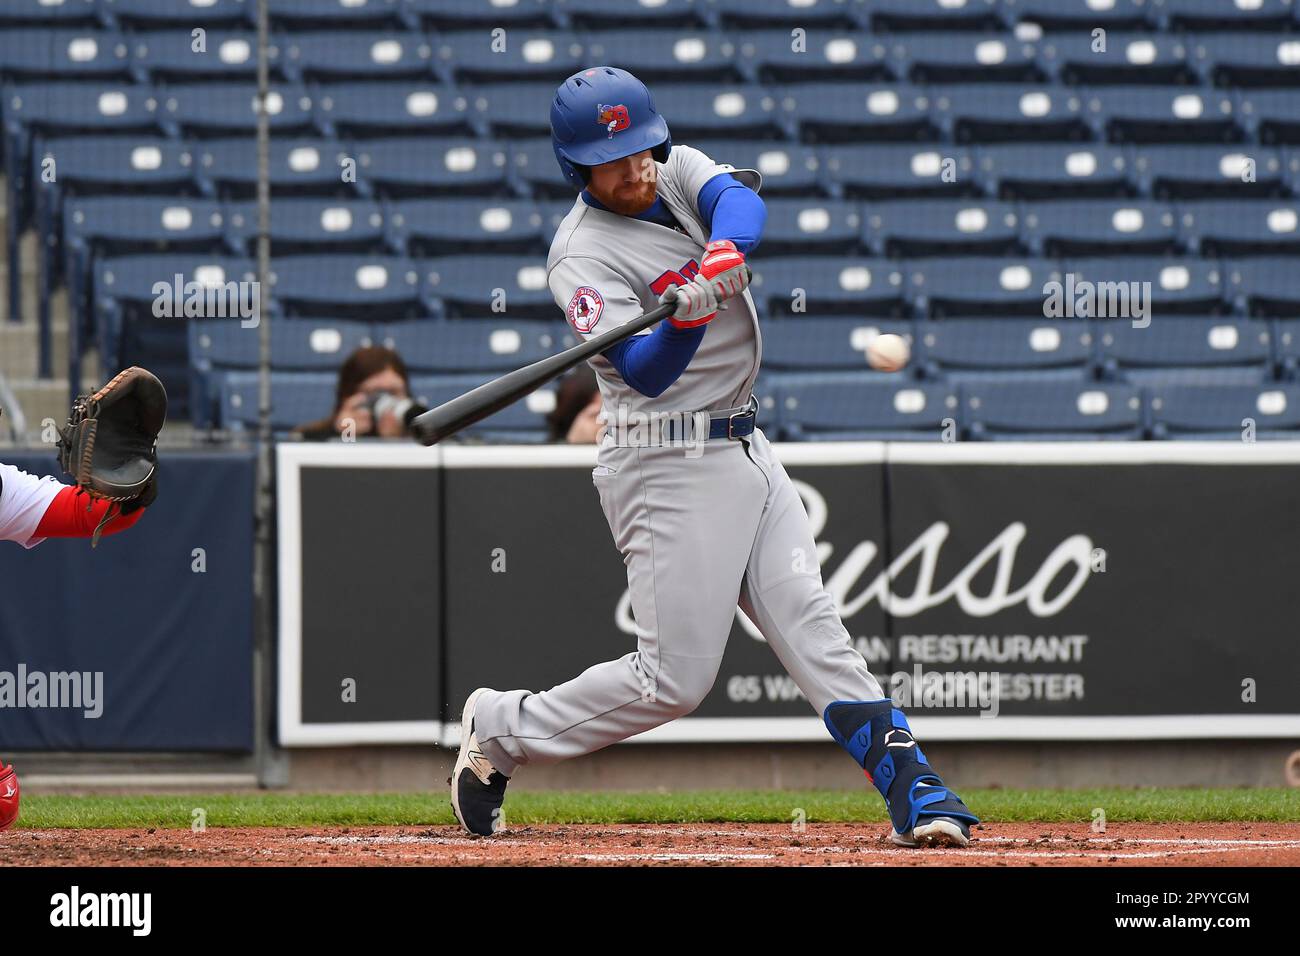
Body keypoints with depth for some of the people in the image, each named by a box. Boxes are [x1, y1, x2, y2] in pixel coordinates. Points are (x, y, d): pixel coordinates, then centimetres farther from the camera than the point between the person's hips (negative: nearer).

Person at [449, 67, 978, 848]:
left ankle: (915, 790, -8)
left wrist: (723, 254, -36)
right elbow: (644, 373, -25)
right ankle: (502, 728, 11)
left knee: (812, 628, -1)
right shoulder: (582, 255, -14)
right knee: (676, 678, -6)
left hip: (745, 451, 7)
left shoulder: (679, 171, 7)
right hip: (670, 465, -7)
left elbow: (739, 195, -16)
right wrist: (688, 316, -45)